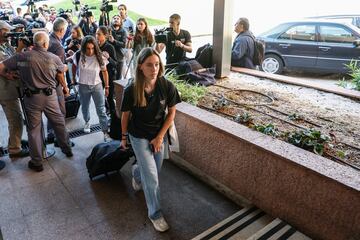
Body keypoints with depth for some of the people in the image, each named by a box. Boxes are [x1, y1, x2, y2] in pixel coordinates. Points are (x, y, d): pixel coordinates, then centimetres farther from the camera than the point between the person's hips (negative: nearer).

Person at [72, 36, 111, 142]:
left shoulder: (99, 58, -15)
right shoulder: (78, 56, -13)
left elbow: (104, 72, -2)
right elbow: (74, 67, 7)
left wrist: (107, 87, 1)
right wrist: (74, 78, 16)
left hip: (97, 85, -1)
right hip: (83, 86, 2)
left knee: (101, 110, -4)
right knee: (84, 107, 21)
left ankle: (105, 132, 1)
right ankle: (87, 122, 49)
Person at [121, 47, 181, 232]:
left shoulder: (167, 86, -17)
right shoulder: (131, 90, -21)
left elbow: (171, 112, -6)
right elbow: (125, 115, -6)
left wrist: (160, 137, -7)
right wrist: (124, 137, 6)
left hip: (159, 135, 3)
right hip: (139, 137, -3)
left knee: (153, 170, 20)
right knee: (152, 177, -1)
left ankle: (136, 174, 56)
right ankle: (155, 213, 22)